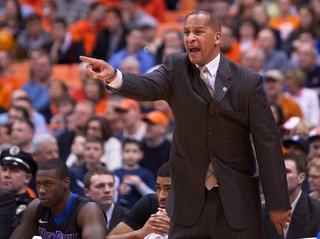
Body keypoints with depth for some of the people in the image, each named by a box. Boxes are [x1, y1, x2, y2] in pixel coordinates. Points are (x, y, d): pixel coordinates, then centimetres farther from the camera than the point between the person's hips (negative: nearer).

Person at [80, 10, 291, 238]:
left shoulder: (249, 81, -5)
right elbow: (147, 86, -20)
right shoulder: (176, 68, 1)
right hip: (189, 197, 2)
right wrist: (113, 76, -42)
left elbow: (268, 143, -4)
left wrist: (277, 203, -6)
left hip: (236, 200, -1)